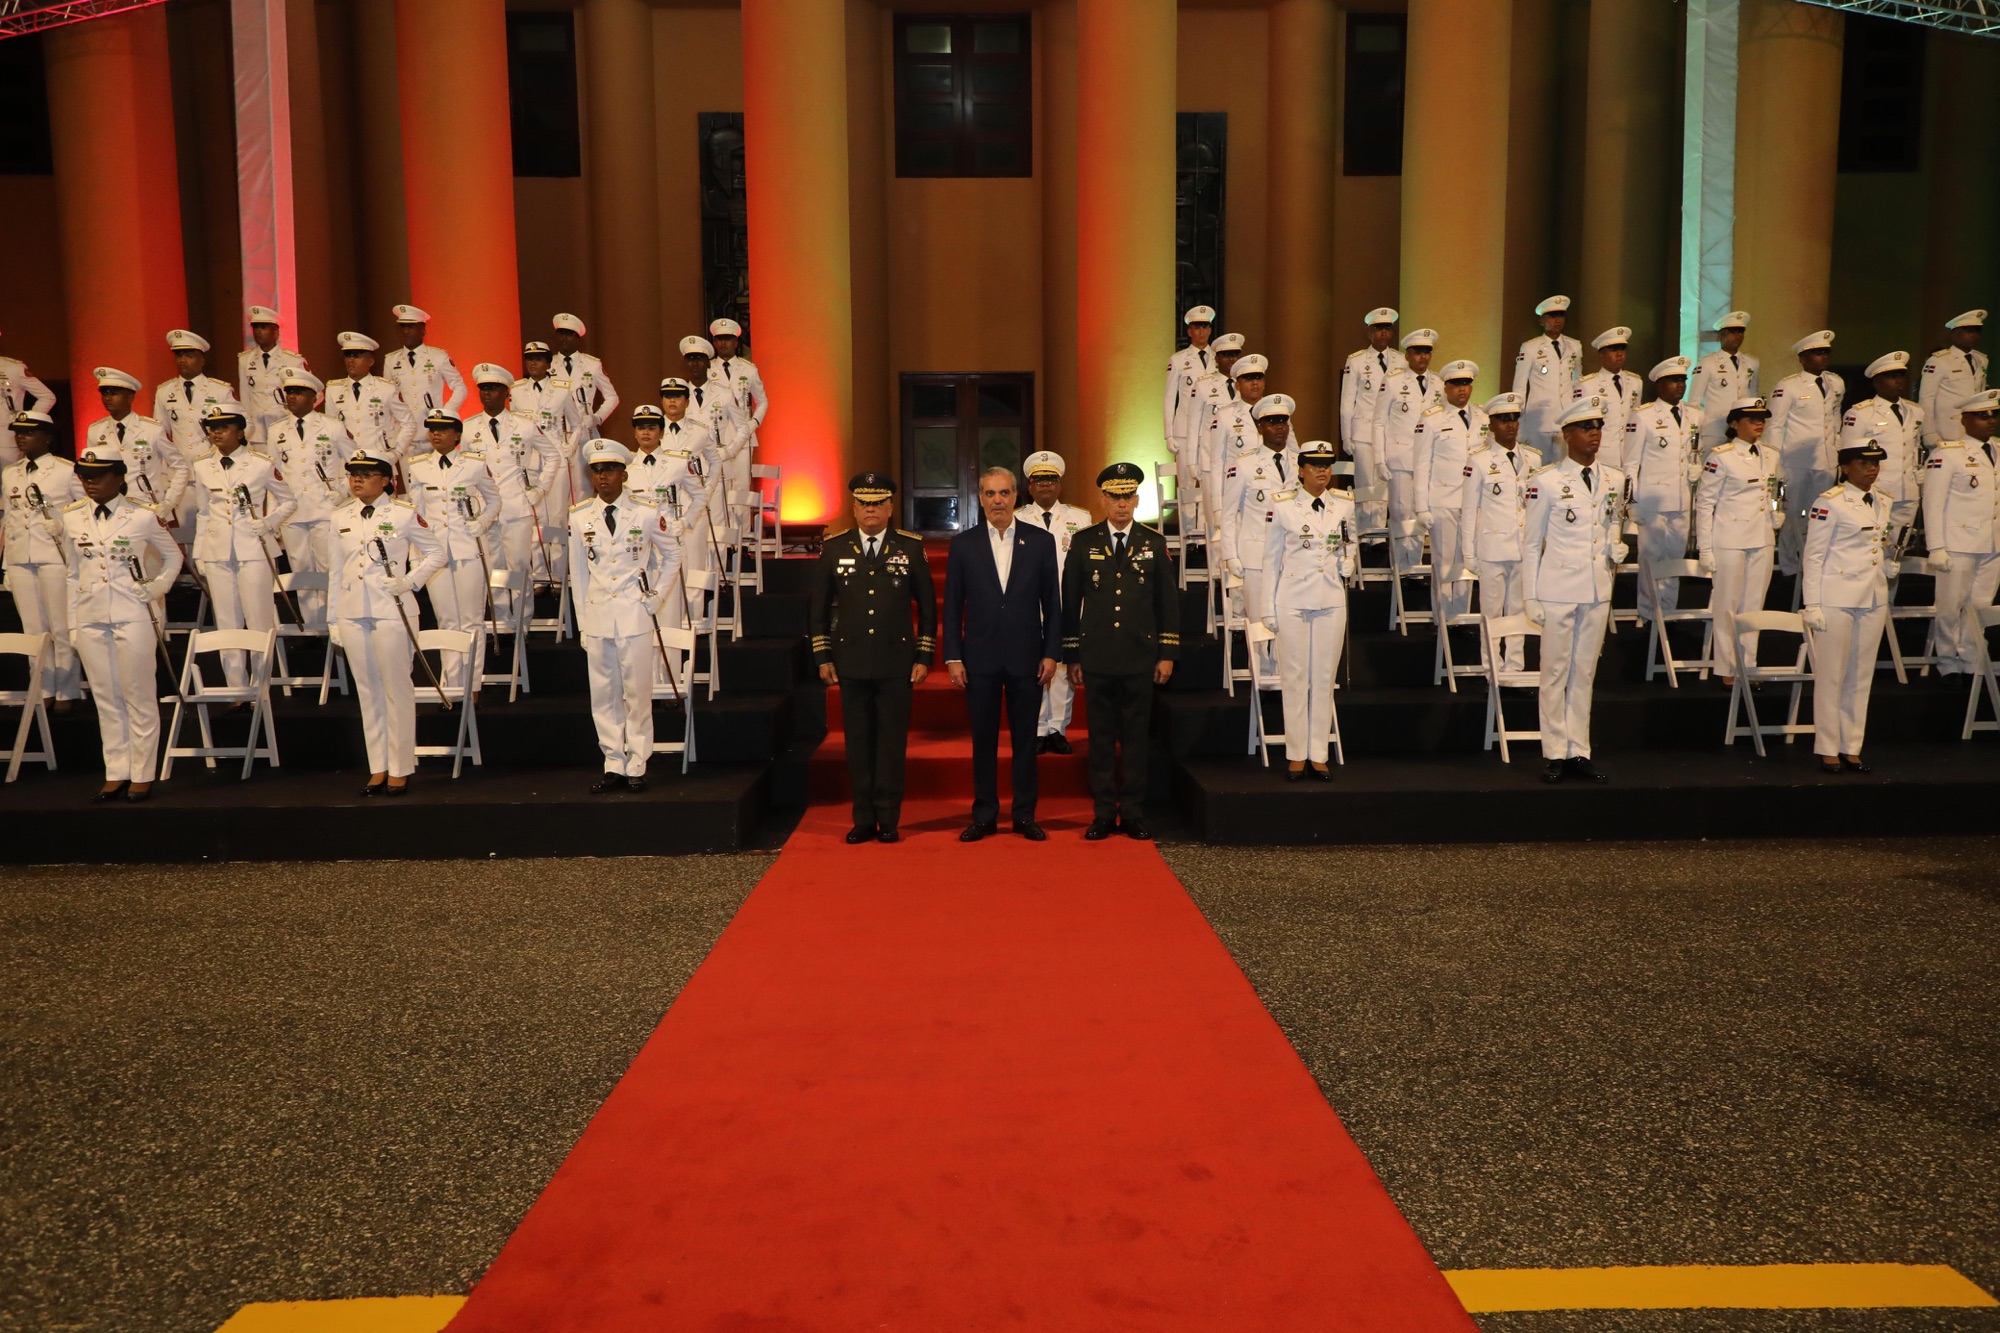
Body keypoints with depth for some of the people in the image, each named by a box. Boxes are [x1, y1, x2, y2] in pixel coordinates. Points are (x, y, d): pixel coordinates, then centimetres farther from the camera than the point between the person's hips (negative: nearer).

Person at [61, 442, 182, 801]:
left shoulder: (143, 516, -5)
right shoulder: (72, 517, 6)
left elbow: (173, 556, 9)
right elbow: (73, 573, 12)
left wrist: (154, 590, -3)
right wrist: (73, 625, 9)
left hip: (133, 618, -4)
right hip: (90, 620, 4)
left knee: (140, 698, 2)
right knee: (106, 700, 9)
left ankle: (142, 775, 9)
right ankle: (116, 773, 16)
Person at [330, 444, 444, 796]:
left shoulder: (404, 514, -3)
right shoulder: (341, 517, 11)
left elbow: (436, 554, 2)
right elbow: (336, 570, 13)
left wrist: (411, 581, -12)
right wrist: (334, 620, 12)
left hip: (392, 611, -5)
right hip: (352, 613, 5)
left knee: (397, 688, 0)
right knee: (367, 690, 9)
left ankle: (400, 769, 8)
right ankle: (377, 768, 17)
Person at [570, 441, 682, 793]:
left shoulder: (646, 514, -2)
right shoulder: (579, 517, 5)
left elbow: (673, 555, 11)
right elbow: (578, 572, 10)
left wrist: (657, 596, 2)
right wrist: (582, 622, 8)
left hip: (636, 614, -2)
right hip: (598, 616, 3)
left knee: (638, 694, 0)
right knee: (603, 695, 5)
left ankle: (636, 767, 8)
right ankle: (613, 765, 14)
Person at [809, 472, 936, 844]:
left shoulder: (911, 547, 4)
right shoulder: (834, 548, 6)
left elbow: (927, 606, 6)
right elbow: (818, 606, 11)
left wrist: (924, 657, 1)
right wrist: (822, 657, 5)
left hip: (896, 663, -1)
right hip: (851, 662, 1)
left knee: (892, 741, 2)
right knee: (858, 742, 5)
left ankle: (889, 820, 11)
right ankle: (863, 820, 14)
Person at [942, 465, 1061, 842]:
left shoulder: (1041, 541, 3)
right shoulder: (963, 544, 3)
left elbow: (1052, 604, 4)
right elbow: (952, 606, 3)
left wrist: (1051, 653, -2)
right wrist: (953, 657, -2)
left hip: (1026, 657, 0)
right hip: (980, 658, 0)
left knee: (1025, 739, 7)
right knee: (983, 740, 7)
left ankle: (1024, 815, 17)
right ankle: (984, 815, 17)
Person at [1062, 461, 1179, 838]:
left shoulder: (1154, 543, 6)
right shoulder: (1083, 542, 4)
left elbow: (1168, 601, 7)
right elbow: (1070, 602, 5)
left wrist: (1167, 654, 3)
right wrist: (1071, 657, 4)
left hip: (1140, 658, 0)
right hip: (1097, 659, 0)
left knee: (1137, 736, 5)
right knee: (1101, 737, 4)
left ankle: (1133, 812, 13)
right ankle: (1103, 813, 12)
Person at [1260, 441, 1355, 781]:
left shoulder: (1344, 505, 5)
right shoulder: (1283, 506, -3)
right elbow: (1271, 558, 1)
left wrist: (1349, 561, 2)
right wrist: (1269, 608, -1)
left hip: (1332, 601, 3)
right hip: (1293, 600, -2)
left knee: (1324, 677, 5)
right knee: (1295, 677, 1)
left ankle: (1318, 755, 12)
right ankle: (1296, 755, 9)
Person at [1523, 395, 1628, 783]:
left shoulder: (1614, 479, 8)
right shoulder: (1545, 481, -6)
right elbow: (1530, 543, -4)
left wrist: (1615, 546, 2)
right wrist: (1530, 597, -6)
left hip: (1598, 590, 4)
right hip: (1558, 589, -4)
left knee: (1584, 672, 10)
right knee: (1555, 673, 1)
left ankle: (1578, 751, 17)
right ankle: (1555, 753, 9)